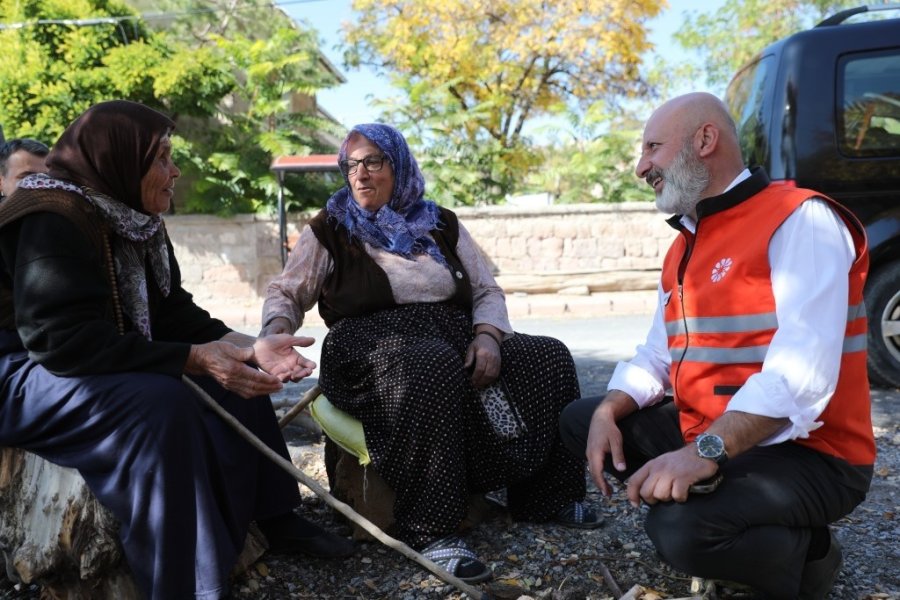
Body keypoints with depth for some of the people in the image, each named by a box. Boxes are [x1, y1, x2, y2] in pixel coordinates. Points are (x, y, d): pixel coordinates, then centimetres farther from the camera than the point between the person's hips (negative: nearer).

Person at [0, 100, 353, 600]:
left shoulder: (133, 220, 4)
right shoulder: (52, 222, -23)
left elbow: (171, 313, 3)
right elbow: (67, 341, -32)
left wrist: (250, 348, -13)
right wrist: (193, 359, -34)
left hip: (100, 366, 9)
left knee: (236, 375, 1)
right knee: (161, 404, -34)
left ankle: (276, 517, 8)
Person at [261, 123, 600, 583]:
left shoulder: (443, 225, 16)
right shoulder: (329, 230, 9)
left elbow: (487, 292, 14)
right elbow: (285, 294, 8)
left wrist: (487, 335, -8)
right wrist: (278, 331, -15)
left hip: (454, 337, 5)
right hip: (374, 344, -4)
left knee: (548, 357, -16)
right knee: (432, 367, -40)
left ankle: (545, 494, -3)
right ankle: (429, 528, -34)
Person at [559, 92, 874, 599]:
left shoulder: (800, 219, -15)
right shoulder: (685, 244, 14)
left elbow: (802, 374, -27)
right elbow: (658, 356, 12)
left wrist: (705, 452, -34)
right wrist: (609, 411, -7)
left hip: (804, 452, -8)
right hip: (705, 438, 9)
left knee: (683, 528, -32)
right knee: (580, 420, 9)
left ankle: (805, 554, -1)